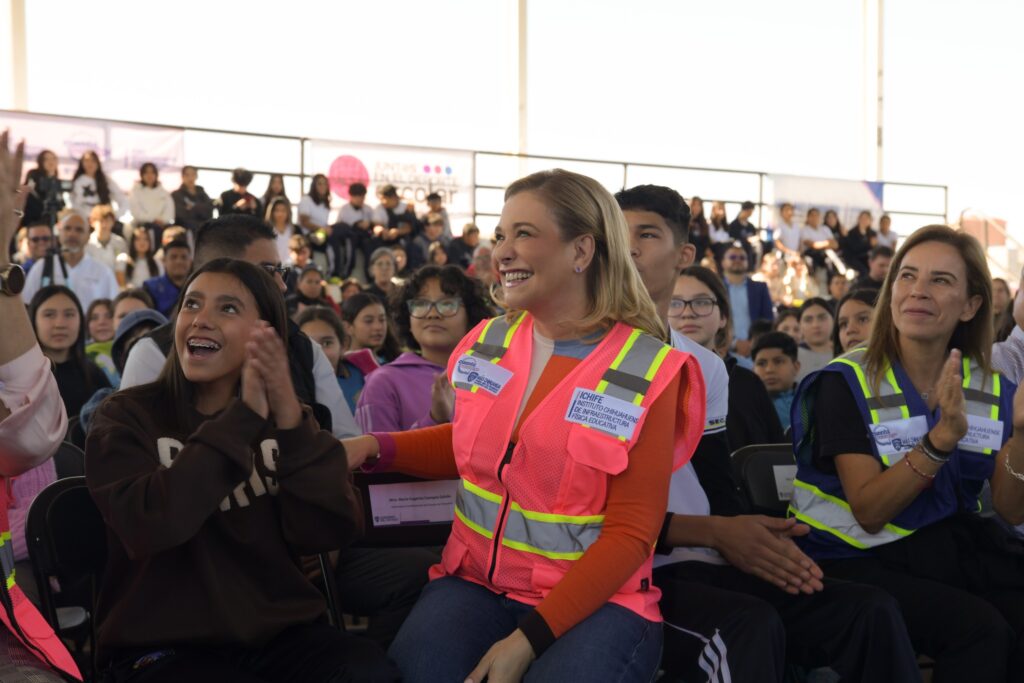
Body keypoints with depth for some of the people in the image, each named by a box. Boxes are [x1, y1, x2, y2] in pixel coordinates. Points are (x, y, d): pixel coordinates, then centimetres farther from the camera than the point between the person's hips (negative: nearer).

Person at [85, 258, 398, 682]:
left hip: (283, 634, 3)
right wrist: (244, 416, -23)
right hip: (164, 649, -3)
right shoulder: (127, 417, 0)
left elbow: (329, 532, -8)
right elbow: (147, 526, -21)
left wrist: (290, 417, -20)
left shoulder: (282, 418, 9)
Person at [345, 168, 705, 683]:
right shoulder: (486, 343, 4)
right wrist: (373, 447, 4)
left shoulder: (645, 372, -9)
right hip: (475, 582, 3)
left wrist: (528, 638, -20)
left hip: (595, 600, -3)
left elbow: (630, 533, -11)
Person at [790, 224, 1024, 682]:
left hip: (955, 549, 5)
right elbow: (870, 513, -16)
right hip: (858, 558, -5)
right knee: (979, 628, -28)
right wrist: (941, 439, -28)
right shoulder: (847, 383, -9)